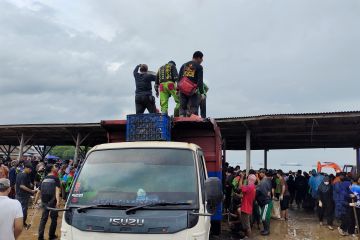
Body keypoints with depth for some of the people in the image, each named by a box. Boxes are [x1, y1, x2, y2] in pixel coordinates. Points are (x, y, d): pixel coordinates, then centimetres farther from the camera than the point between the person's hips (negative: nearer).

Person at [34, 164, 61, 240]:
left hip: (44, 202, 5)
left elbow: (39, 192, 17)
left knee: (43, 219, 12)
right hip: (52, 202, -5)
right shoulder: (56, 178, -6)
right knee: (54, 219, 9)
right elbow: (57, 190, -18)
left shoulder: (44, 179, 12)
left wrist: (35, 201, 28)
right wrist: (58, 201, -27)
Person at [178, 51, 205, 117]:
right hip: (192, 91, -4)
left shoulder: (184, 65, 16)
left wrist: (177, 89, 15)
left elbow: (179, 78, 12)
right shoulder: (199, 67, 0)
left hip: (182, 90, 4)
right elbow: (200, 81, -7)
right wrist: (202, 93, -8)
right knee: (193, 109, -1)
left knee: (182, 107, 9)